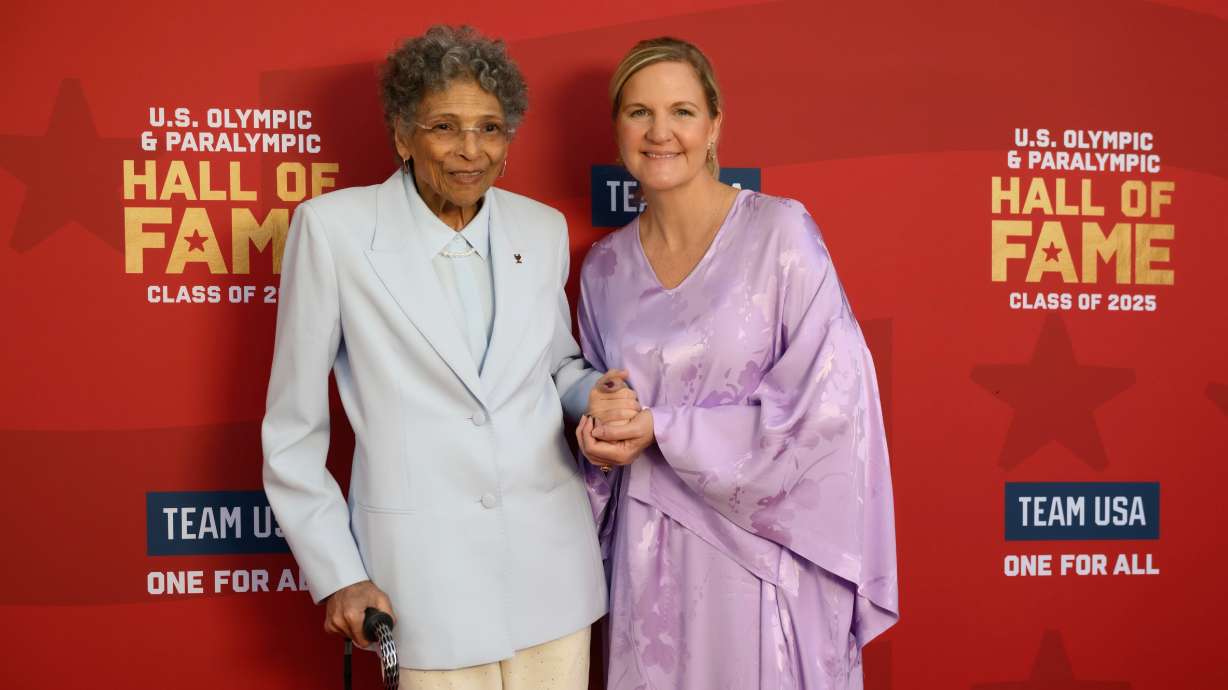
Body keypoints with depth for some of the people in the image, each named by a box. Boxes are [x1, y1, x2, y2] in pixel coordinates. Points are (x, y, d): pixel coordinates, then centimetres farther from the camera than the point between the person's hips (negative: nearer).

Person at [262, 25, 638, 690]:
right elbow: (293, 428, -2)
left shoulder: (543, 228, 4)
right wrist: (335, 575, -4)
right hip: (425, 571, -3)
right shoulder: (334, 227, -7)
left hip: (550, 554, 4)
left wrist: (601, 395, -3)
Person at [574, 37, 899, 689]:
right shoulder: (606, 265, 5)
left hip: (762, 541, -4)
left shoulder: (779, 230, -9)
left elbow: (830, 397, -14)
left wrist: (663, 430, -15)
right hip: (650, 552, 4)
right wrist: (602, 425, -7)